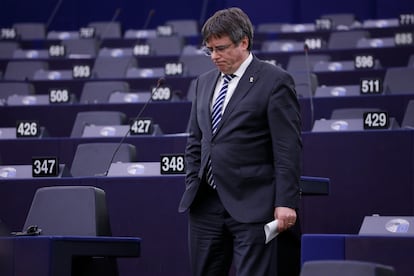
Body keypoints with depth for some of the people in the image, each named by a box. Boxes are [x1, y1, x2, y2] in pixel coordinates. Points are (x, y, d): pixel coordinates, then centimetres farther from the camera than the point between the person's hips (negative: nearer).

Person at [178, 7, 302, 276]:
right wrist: (192, 188, 13)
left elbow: (288, 148, -8)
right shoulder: (205, 82, 16)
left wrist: (286, 202, -13)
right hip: (205, 203, 6)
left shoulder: (275, 81, -4)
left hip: (250, 206, -6)